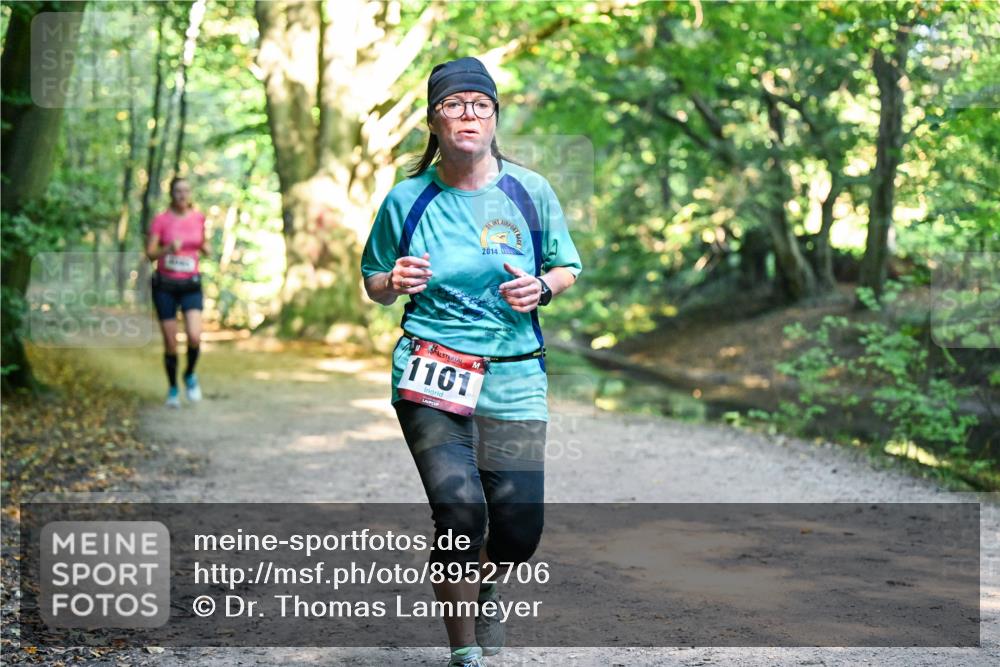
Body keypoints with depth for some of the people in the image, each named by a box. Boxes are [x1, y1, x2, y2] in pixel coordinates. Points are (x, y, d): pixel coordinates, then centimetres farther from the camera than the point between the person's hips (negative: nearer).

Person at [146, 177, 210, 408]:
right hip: (165, 285, -1)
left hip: (191, 286, 1)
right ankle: (173, 389, 22)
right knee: (171, 343, 0)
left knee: (194, 337, -19)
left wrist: (205, 248, -5)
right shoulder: (160, 220, -5)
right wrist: (169, 248, -31)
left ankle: (190, 375, 10)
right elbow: (150, 254, -11)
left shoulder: (199, 217, 3)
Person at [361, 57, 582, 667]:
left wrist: (542, 287, -8)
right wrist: (394, 283, -10)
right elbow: (373, 282, 13)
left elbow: (568, 267, 15)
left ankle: (485, 593, 38)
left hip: (514, 379, 2)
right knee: (460, 513, -16)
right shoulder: (407, 199, 2)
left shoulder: (530, 191, 4)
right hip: (430, 374, -1)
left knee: (520, 526, 0)